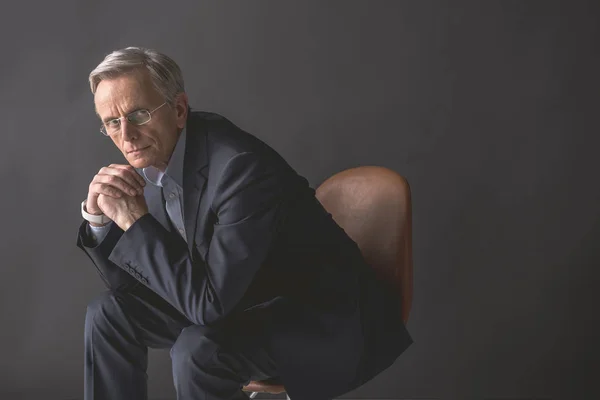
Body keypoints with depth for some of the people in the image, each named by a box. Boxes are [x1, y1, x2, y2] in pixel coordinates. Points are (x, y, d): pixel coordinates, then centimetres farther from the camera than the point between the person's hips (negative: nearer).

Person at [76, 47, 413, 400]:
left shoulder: (241, 165, -30)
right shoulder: (150, 160, -4)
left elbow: (210, 300, -32)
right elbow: (131, 282, 4)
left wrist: (136, 221, -27)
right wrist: (98, 216, -13)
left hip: (325, 318, -8)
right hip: (241, 302, 9)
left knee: (198, 351, -32)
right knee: (109, 314, 4)